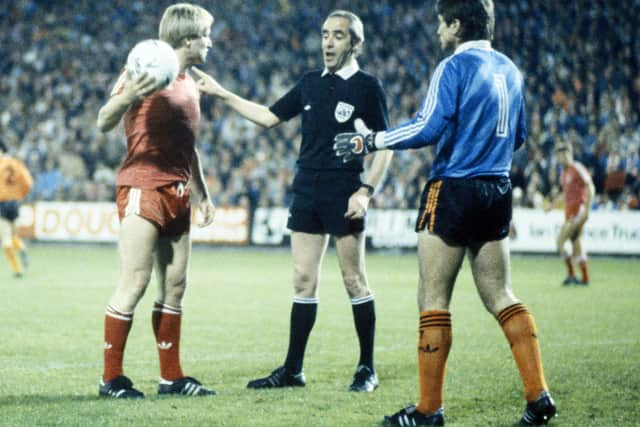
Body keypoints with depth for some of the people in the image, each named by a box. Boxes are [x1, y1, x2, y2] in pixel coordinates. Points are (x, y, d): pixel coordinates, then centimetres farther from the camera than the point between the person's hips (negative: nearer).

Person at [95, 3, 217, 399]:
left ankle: (172, 376, 13)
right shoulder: (147, 71, -7)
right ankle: (111, 378, -4)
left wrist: (202, 194, 25)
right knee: (135, 283, -9)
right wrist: (126, 96, -34)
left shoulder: (190, 85, 18)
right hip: (143, 188, -8)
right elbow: (104, 124, -14)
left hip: (178, 194, 8)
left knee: (175, 286, 8)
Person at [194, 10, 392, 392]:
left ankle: (367, 370, 7)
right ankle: (293, 370, 10)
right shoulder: (311, 84, 13)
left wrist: (366, 191, -16)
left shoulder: (367, 87, -4)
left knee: (354, 281, -2)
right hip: (306, 194, 6)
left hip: (344, 197, -6)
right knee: (304, 281, 7)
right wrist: (222, 95, 15)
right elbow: (269, 117, 19)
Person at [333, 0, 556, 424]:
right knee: (501, 297, 11)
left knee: (434, 302, -1)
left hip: (453, 191, -7)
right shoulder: (510, 70, 12)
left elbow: (429, 127, -18)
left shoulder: (455, 67, -10)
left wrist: (370, 141, -9)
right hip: (497, 192, 7)